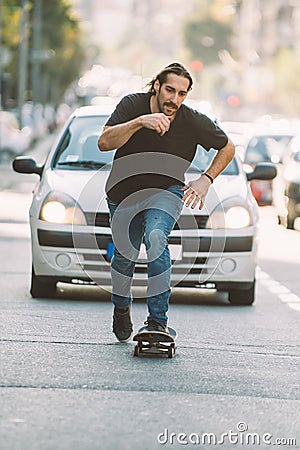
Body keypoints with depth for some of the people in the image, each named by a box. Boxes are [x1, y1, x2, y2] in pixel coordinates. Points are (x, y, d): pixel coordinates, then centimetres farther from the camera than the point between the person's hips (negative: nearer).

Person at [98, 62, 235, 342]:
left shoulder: (193, 122, -16)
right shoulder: (133, 105, -18)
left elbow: (227, 148, 0)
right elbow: (104, 143, -30)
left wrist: (205, 180, -12)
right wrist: (140, 122, -42)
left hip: (166, 191, -2)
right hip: (124, 193, 2)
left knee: (155, 238, -29)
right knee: (124, 254, 6)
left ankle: (158, 320, -29)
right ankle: (121, 307, 40)